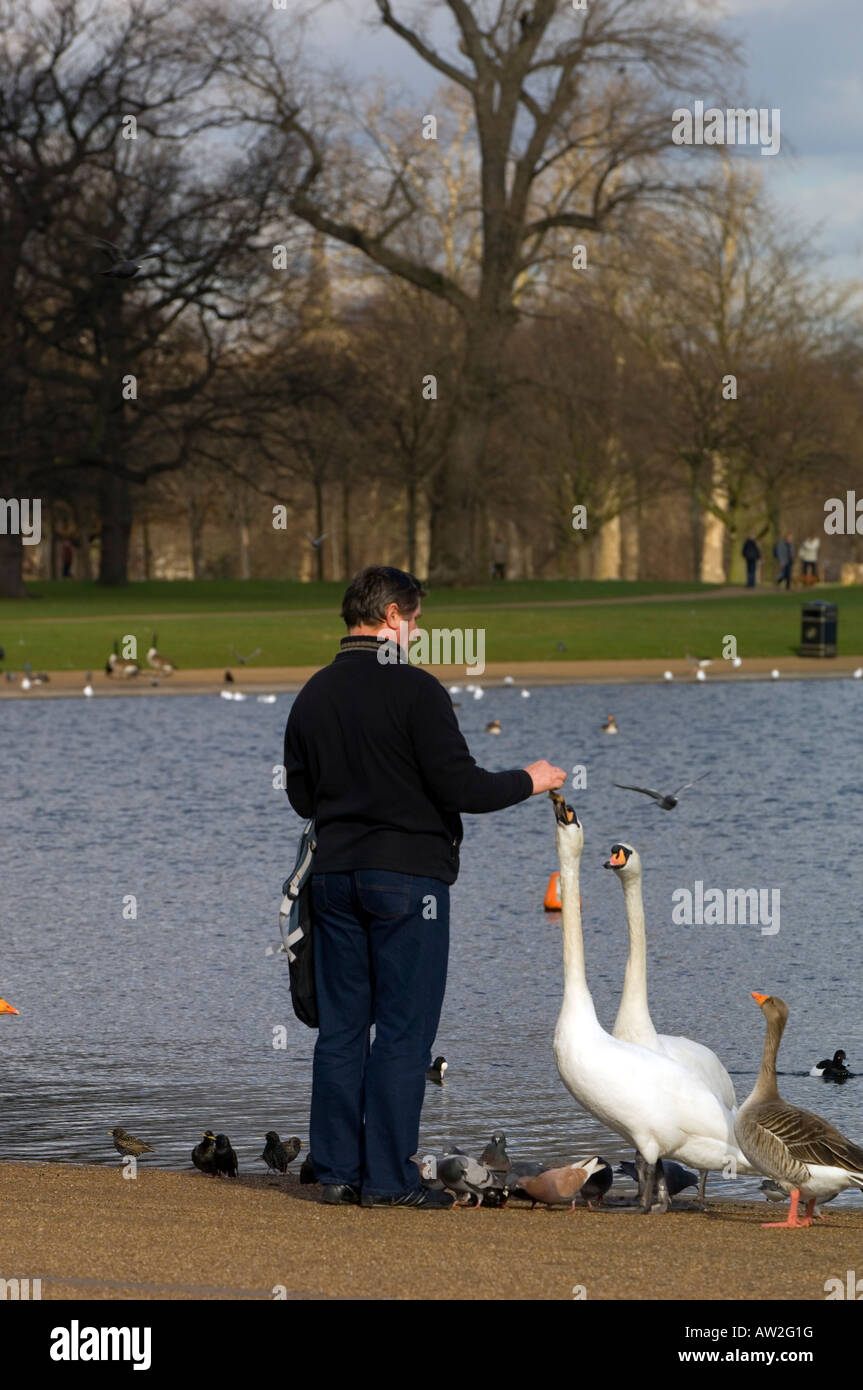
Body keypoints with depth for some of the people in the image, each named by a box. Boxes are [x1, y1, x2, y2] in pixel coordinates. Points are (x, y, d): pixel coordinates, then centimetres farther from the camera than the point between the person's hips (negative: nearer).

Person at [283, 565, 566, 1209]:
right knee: (403, 1031, -2)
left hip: (336, 874, 6)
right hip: (408, 877, -6)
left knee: (341, 1026, 10)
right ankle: (390, 1178, -3)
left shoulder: (314, 695, 8)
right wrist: (527, 781, 1)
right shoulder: (414, 690, -12)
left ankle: (337, 1171, 11)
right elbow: (460, 787, -16)